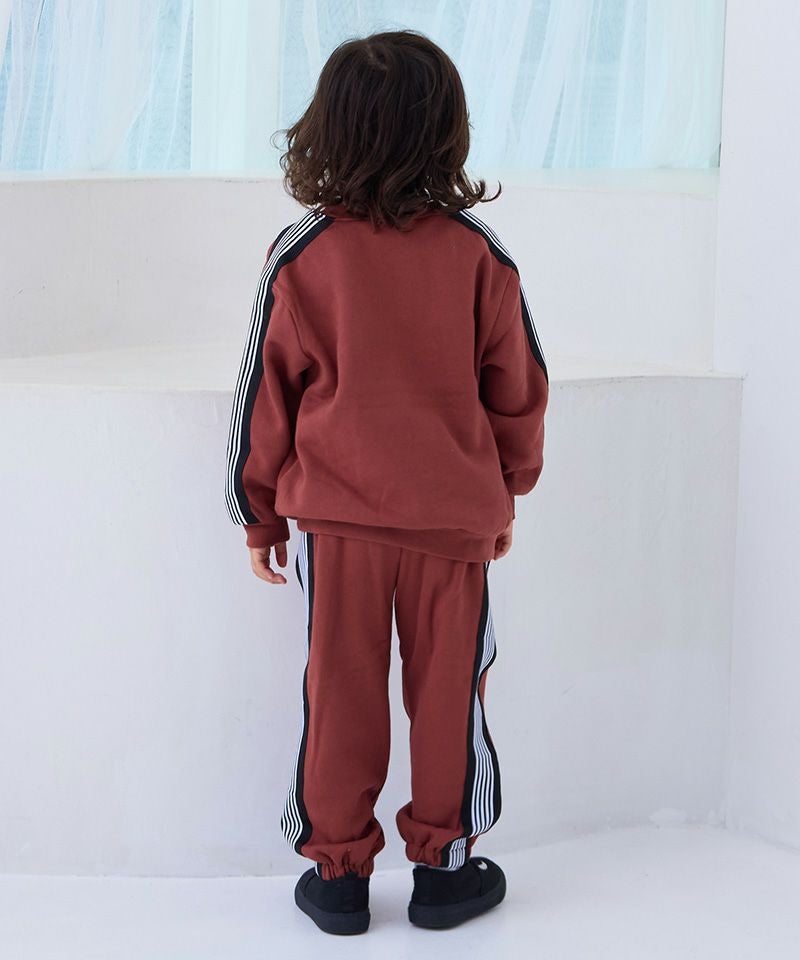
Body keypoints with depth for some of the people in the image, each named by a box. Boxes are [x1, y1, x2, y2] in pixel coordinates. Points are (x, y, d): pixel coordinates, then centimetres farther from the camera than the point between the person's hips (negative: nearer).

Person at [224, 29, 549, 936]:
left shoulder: (300, 254, -6)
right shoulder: (478, 252, -4)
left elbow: (265, 393, 0)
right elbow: (518, 386, 4)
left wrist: (260, 513, 12)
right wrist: (507, 492, 19)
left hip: (336, 518, 0)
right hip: (456, 516, 0)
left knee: (339, 694, 9)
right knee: (447, 692, 11)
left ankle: (338, 870, 20)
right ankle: (443, 866, 23)